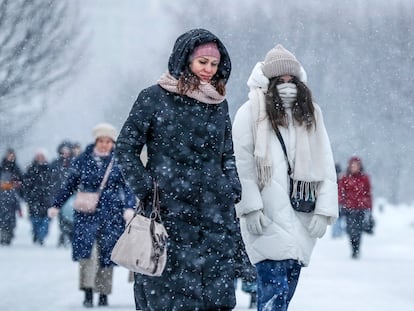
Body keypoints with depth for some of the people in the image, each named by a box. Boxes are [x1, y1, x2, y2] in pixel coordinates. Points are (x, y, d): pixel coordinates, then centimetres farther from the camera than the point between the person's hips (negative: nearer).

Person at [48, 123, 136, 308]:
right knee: (86, 247, -15)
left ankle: (103, 293, 12)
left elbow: (128, 187, 2)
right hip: (87, 213, 0)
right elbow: (70, 185, 13)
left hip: (111, 214, 0)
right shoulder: (83, 160, 5)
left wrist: (129, 207, -12)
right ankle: (88, 291, -13)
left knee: (106, 253, 2)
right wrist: (56, 205, 12)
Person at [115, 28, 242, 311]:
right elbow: (126, 148, 3)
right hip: (168, 215, -4)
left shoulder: (219, 104, 14)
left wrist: (232, 191, 8)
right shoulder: (154, 98, 1)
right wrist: (146, 189, -5)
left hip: (215, 217, 4)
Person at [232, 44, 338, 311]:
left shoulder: (311, 115, 12)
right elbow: (242, 163, -6)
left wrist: (324, 210, 1)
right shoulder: (251, 114, -2)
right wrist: (251, 207, -14)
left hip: (301, 220, 5)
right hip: (267, 221, -5)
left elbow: (325, 165, 10)